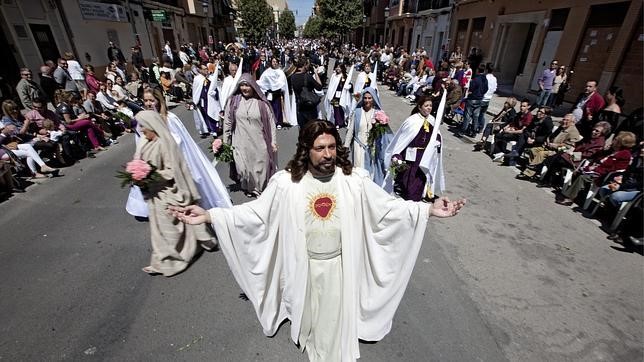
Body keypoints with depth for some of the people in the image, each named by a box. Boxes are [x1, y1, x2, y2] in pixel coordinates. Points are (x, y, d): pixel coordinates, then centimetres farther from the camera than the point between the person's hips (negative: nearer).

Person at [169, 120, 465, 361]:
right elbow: (253, 212, -14)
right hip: (304, 264, 1)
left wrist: (430, 209, -20)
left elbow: (387, 206, -11)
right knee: (308, 311, 26)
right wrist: (208, 215, -22)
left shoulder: (353, 179, -15)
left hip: (340, 263, 0)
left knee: (335, 315, 19)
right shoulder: (286, 182, -17)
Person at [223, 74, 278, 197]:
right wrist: (226, 141, 4)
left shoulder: (261, 102, -3)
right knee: (243, 168, 2)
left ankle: (260, 188, 30)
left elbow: (271, 122, -1)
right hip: (241, 143, 1)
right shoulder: (233, 101, 1)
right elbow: (227, 122, 4)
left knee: (260, 168, 6)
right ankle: (248, 188, 30)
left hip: (259, 143, -1)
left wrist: (273, 141, -3)